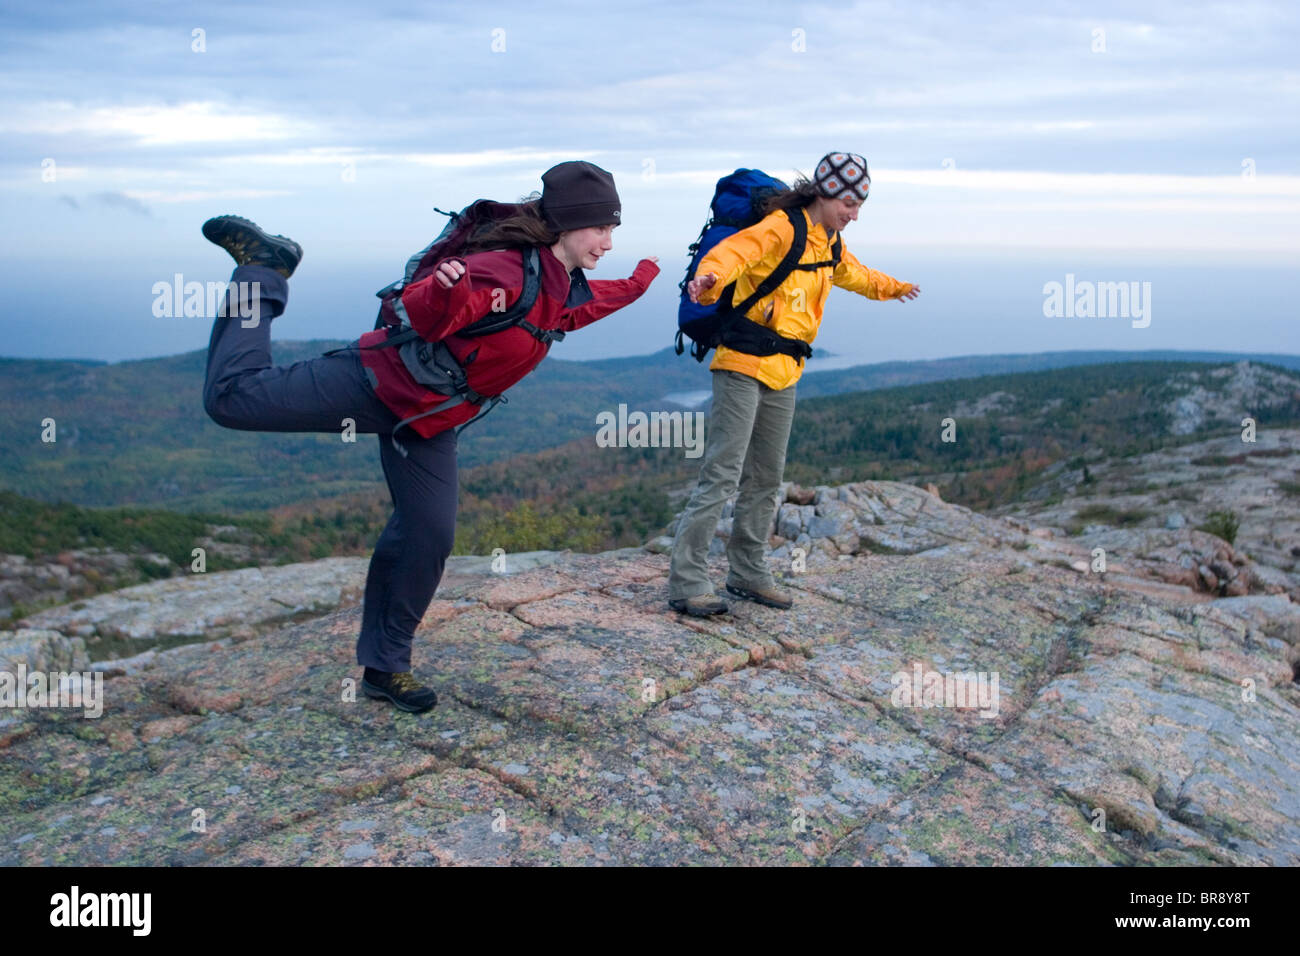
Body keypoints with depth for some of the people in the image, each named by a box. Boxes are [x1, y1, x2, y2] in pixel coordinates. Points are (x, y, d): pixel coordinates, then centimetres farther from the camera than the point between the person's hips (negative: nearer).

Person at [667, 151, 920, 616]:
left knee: (766, 479, 13)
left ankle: (747, 572, 25)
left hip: (783, 374, 9)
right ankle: (686, 582, -7)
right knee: (722, 474, -12)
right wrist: (710, 277, -54)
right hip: (743, 367, -9)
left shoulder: (829, 245, 15)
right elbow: (734, 251, -32)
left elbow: (851, 273, 38)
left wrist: (892, 287, 53)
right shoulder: (780, 229, -12)